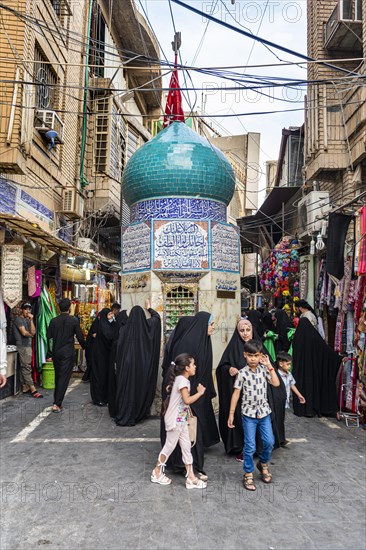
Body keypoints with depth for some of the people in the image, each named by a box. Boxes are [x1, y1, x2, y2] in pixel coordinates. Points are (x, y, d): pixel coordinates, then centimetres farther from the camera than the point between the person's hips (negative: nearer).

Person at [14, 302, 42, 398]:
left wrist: (31, 320, -2)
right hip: (22, 346, -8)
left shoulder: (28, 320, 18)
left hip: (28, 346, 8)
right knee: (26, 368, -9)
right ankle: (33, 389, -12)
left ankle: (25, 387, 13)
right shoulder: (18, 319, -6)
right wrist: (31, 335, 4)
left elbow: (33, 332, 4)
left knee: (24, 367, 10)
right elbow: (24, 333, -14)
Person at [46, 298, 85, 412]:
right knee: (64, 377, -1)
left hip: (56, 352, 4)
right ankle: (57, 404, -6)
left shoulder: (53, 321, -1)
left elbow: (48, 336, 1)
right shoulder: (74, 321, -9)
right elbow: (80, 337, -6)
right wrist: (84, 346, 14)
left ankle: (57, 400, 28)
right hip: (68, 353, -4)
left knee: (58, 376, 18)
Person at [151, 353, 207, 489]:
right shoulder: (182, 380, -21)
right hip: (175, 420, -9)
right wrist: (200, 392, -18)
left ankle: (190, 477, 16)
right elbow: (187, 400, -29)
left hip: (181, 420, 9)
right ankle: (157, 473, 23)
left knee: (186, 446, 10)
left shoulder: (180, 379, 8)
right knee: (169, 446, 6)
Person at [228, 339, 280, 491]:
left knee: (269, 442, 5)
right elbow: (236, 393, -7)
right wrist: (231, 414, -7)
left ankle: (263, 464, 34)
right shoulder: (242, 373, -10)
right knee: (250, 446, 1)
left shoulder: (264, 369, -1)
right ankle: (248, 474, 19)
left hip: (264, 412, 3)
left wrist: (269, 366, -13)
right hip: (248, 414, -3)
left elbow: (276, 383, -13)